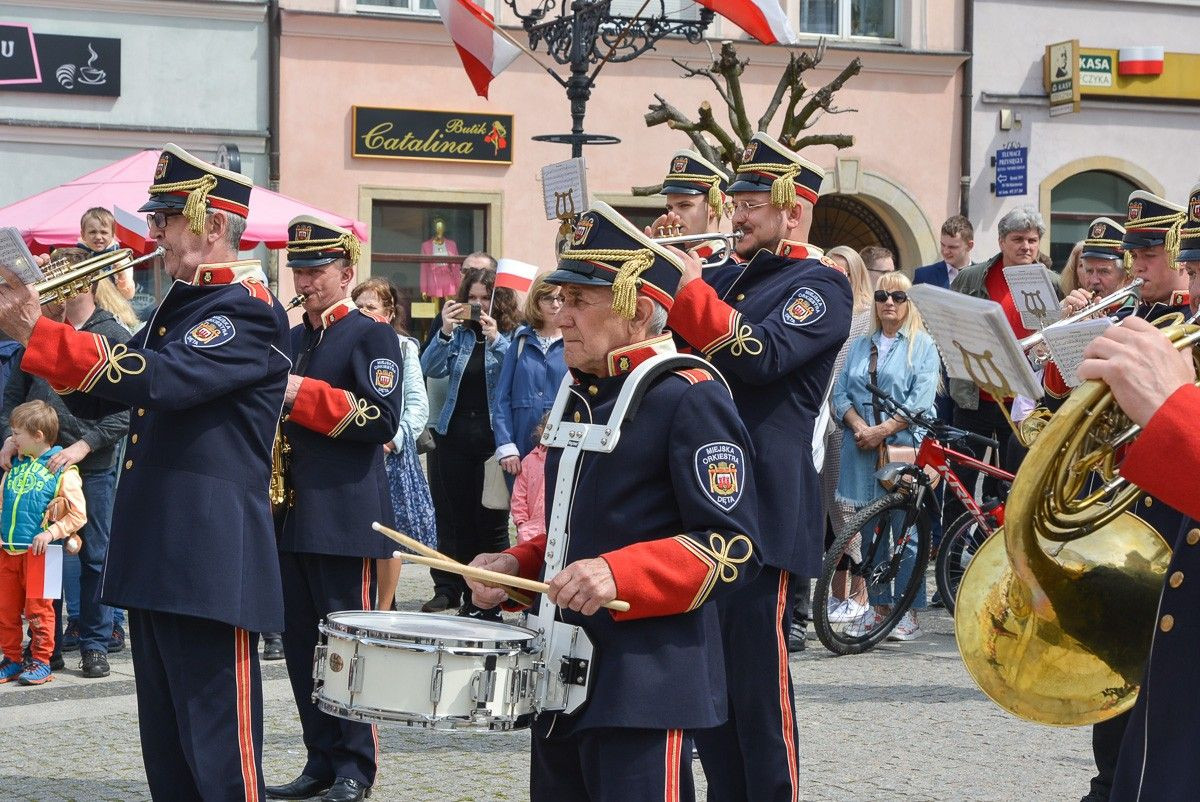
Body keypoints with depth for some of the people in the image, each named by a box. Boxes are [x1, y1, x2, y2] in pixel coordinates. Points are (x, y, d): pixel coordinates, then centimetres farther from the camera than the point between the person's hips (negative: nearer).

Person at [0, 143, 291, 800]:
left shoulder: (247, 313, -12)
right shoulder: (179, 305, 18)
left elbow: (154, 380, -28)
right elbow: (96, 397, 19)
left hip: (210, 564, -10)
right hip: (154, 560, 10)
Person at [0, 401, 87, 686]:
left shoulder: (62, 471, -6)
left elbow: (78, 515, -8)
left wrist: (51, 533, -18)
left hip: (38, 552, -6)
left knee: (37, 608, -1)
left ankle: (41, 662, 9)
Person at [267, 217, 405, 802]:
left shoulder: (372, 336, -3)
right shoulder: (291, 340, 17)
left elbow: (383, 420, -15)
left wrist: (302, 392, -19)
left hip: (345, 516, -7)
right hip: (292, 513, 7)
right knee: (301, 644, 8)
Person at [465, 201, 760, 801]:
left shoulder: (690, 398, -11)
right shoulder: (578, 397, 15)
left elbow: (733, 548, -17)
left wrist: (617, 574, -28)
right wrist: (516, 567, 7)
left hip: (644, 687, -8)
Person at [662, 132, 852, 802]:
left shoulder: (821, 284, -6)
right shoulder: (729, 275, 17)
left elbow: (759, 355, -23)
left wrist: (688, 289, -22)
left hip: (764, 510, -8)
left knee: (759, 684, -4)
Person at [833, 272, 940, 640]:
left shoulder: (922, 345, 2)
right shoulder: (860, 346, 16)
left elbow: (920, 401, -8)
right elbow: (840, 393, 10)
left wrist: (883, 430, -15)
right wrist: (858, 426, -7)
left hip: (905, 447, -4)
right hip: (863, 449, 4)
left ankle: (908, 612, 1)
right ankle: (877, 606, 14)